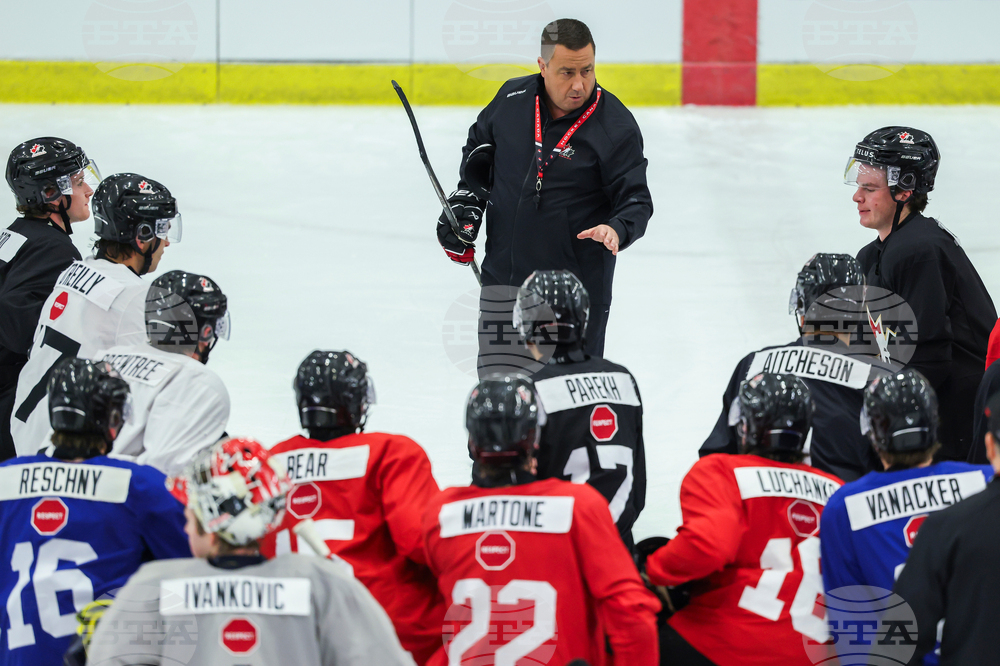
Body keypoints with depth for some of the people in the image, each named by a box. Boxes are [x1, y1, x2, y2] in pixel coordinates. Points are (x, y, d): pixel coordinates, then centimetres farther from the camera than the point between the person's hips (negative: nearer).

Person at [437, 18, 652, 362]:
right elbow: (479, 147, 18)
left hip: (577, 285, -4)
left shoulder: (615, 126, -14)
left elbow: (636, 200, -13)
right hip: (502, 279, 4)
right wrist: (467, 199, 8)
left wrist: (617, 229, -32)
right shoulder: (512, 99, -2)